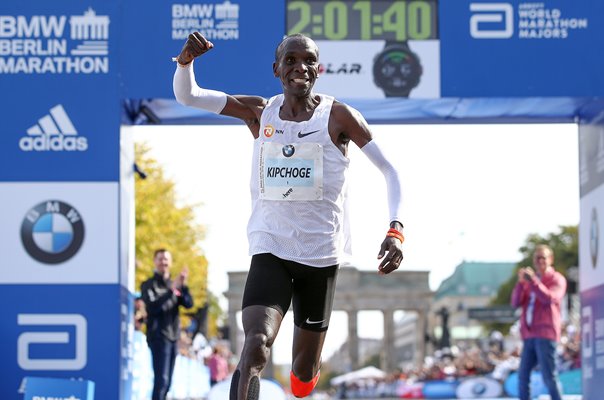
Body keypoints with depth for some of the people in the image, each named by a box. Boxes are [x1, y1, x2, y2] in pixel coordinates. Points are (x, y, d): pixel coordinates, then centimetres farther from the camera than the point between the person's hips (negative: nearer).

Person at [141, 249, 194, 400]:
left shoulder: (174, 284, 16)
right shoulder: (149, 285, -2)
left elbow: (189, 304, 2)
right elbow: (152, 306, -18)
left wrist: (184, 286, -15)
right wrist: (171, 290, -26)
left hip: (173, 336, 7)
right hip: (158, 336, -7)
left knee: (166, 382, 7)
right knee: (161, 380, -16)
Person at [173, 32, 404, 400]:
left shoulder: (338, 116, -5)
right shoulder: (259, 113, 2)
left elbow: (389, 170, -5)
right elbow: (187, 95, -2)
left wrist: (396, 230, -20)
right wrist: (186, 60, -25)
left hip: (321, 256, 0)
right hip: (270, 249, 0)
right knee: (256, 345, -26)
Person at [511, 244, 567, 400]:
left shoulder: (557, 279, 4)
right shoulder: (529, 280, 20)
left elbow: (550, 298, -15)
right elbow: (516, 302, 9)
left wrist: (533, 281, -23)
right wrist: (521, 282, -7)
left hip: (545, 335, -6)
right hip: (529, 335, 6)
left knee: (549, 376, -11)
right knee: (523, 376, 3)